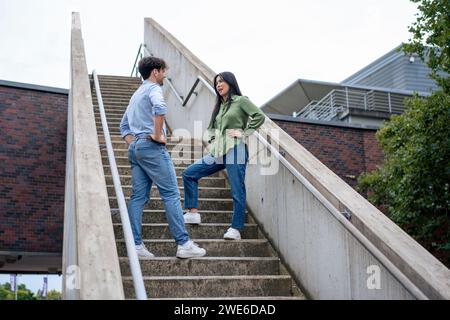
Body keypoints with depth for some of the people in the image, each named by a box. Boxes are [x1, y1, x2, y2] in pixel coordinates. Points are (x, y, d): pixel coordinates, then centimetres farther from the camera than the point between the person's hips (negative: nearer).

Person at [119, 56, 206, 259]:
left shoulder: (136, 94, 26)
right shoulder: (153, 88, -2)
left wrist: (132, 144, 17)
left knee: (138, 197, 5)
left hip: (135, 147, 9)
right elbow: (159, 108, -26)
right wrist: (157, 135, -18)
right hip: (151, 146, -9)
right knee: (171, 194, -8)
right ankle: (183, 244, -10)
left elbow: (124, 126, 27)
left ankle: (135, 245, 1)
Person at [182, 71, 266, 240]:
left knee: (237, 191, -5)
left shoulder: (241, 101, 0)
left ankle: (236, 229, -1)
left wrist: (244, 132, -12)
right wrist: (213, 141, 10)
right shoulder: (220, 105, 21)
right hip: (218, 152, 8)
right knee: (189, 174, 3)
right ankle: (193, 212, 4)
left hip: (235, 151, -8)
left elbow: (259, 116, -11)